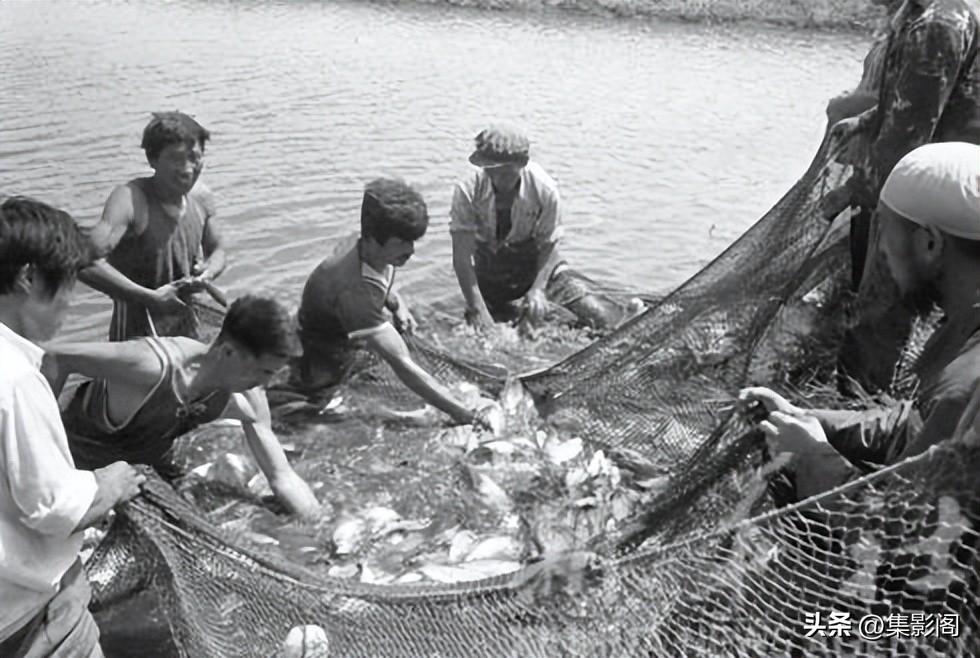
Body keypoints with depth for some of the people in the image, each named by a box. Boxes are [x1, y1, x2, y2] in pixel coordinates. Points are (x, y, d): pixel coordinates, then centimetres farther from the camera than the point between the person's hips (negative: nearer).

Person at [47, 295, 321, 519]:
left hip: (154, 460, 5)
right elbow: (57, 358, -29)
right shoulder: (154, 364, -41)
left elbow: (282, 476, -17)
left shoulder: (247, 400, -23)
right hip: (85, 466, -4)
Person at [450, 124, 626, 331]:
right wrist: (479, 310, -31)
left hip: (536, 259, -1)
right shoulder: (467, 191, -24)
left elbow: (549, 244, -12)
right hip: (490, 268, 1)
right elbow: (462, 258, -24)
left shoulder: (544, 188, -23)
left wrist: (538, 289, -27)